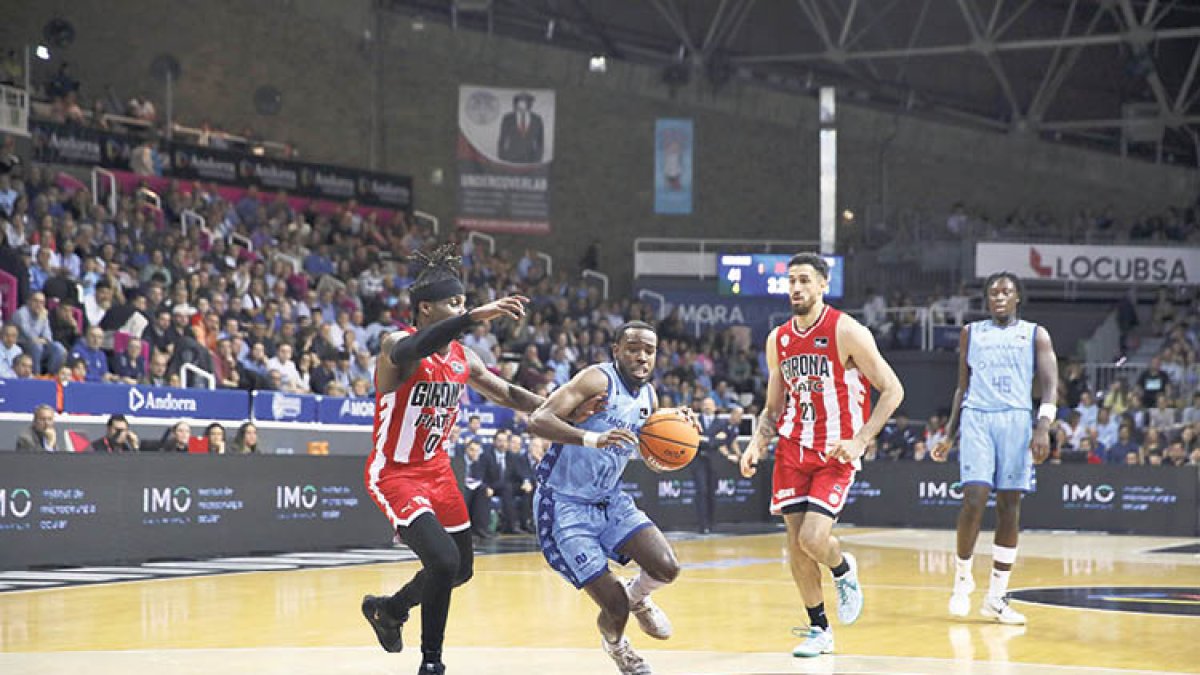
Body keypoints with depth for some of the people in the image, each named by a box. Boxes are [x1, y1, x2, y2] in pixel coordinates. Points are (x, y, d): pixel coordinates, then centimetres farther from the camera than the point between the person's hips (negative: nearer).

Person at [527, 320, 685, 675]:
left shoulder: (649, 396, 4)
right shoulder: (599, 379, -19)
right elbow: (537, 421, -30)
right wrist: (592, 438, -43)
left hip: (610, 500, 6)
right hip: (566, 507, -6)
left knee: (666, 568, -16)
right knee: (615, 606, -10)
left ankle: (637, 595, 21)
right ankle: (614, 643, 28)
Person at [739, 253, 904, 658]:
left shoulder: (846, 332, -11)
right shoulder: (778, 340, 7)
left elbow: (892, 390, -10)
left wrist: (860, 440, -19)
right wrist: (758, 443, -2)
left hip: (836, 454, -5)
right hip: (793, 449, 5)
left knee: (813, 538, -18)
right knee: (796, 544, 3)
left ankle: (844, 570, 17)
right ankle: (819, 630, 18)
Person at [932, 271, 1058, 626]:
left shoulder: (1035, 335, 10)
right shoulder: (971, 333, 15)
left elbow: (1049, 385, 2)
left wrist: (1043, 427, -14)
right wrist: (949, 435, 14)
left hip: (1016, 420, 0)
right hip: (976, 419, 0)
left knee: (1010, 507, -2)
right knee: (974, 500, -15)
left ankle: (996, 597, 3)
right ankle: (963, 577, 5)